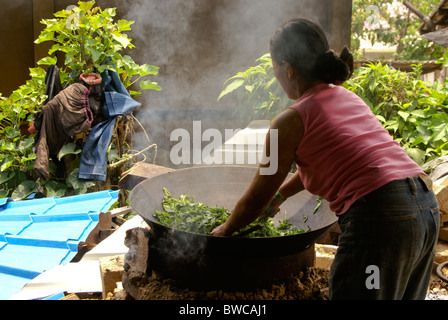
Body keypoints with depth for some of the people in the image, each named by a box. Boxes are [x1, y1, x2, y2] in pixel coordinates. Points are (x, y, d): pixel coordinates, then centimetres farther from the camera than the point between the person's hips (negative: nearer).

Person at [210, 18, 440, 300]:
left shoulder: (292, 120, -4)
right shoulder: (349, 97, 18)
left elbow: (256, 199, 5)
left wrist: (225, 230, 23)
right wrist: (279, 195, 42)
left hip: (379, 218, -8)